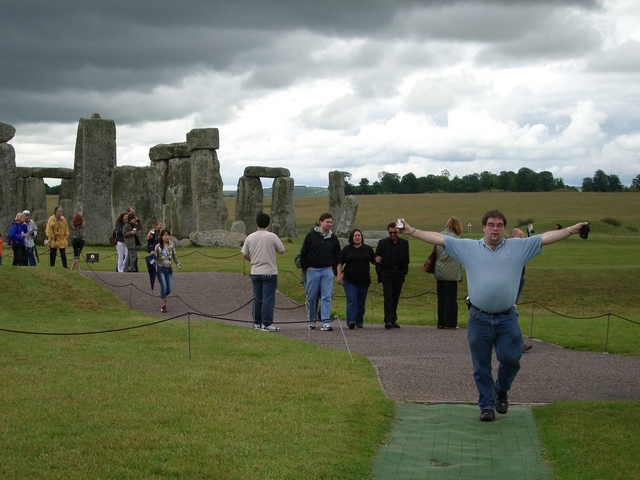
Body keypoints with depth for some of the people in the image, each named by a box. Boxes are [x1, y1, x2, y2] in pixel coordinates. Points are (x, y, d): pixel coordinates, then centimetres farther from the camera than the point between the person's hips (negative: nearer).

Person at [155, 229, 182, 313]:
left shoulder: (171, 245, 4)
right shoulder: (158, 247, -5)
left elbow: (174, 256, 11)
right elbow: (155, 258, 2)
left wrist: (178, 264, 1)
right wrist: (153, 254, -18)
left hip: (169, 269, 4)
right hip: (160, 269, -4)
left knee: (169, 288, 2)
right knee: (164, 287, -11)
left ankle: (163, 298, 35)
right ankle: (163, 305, 4)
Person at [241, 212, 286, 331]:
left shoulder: (250, 237, 2)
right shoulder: (272, 236, -10)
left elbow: (245, 254, 9)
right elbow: (281, 251, -1)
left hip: (255, 272, 5)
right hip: (269, 272, -5)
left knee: (257, 298, 12)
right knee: (268, 298, -3)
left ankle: (257, 322, 18)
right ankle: (267, 324, -5)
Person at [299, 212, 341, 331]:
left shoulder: (333, 238, 7)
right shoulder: (311, 235, -1)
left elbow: (337, 255, 17)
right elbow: (303, 253, 3)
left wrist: (333, 266, 7)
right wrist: (306, 267, -2)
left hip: (327, 271, 2)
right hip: (312, 270, -2)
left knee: (327, 297, -7)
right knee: (311, 297, 5)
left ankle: (325, 322, -8)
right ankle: (311, 320, 19)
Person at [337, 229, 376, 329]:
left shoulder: (368, 249, 9)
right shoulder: (347, 249, 5)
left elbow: (374, 261, 13)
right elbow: (340, 263, 8)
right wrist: (339, 275, -4)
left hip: (364, 281, 2)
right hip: (349, 281, -2)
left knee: (361, 303, 6)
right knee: (351, 301, -14)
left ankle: (359, 322, 15)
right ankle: (351, 321, -21)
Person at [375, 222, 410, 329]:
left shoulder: (404, 243, 9)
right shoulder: (383, 243, 3)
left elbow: (406, 259, 12)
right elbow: (377, 257, 5)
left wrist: (404, 271, 3)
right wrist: (380, 271, -9)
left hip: (399, 273, 2)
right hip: (386, 273, -2)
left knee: (395, 297, 7)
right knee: (388, 296, -12)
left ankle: (393, 320, 13)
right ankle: (388, 320, -16)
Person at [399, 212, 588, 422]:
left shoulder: (519, 247, 6)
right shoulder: (468, 247, 6)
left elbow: (546, 237, 3)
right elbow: (438, 238, 4)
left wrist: (571, 230, -5)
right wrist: (411, 231, 0)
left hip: (507, 319, 0)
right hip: (479, 320, 0)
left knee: (511, 359, -3)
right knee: (481, 368, 7)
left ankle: (501, 391, 27)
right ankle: (487, 406, 21)